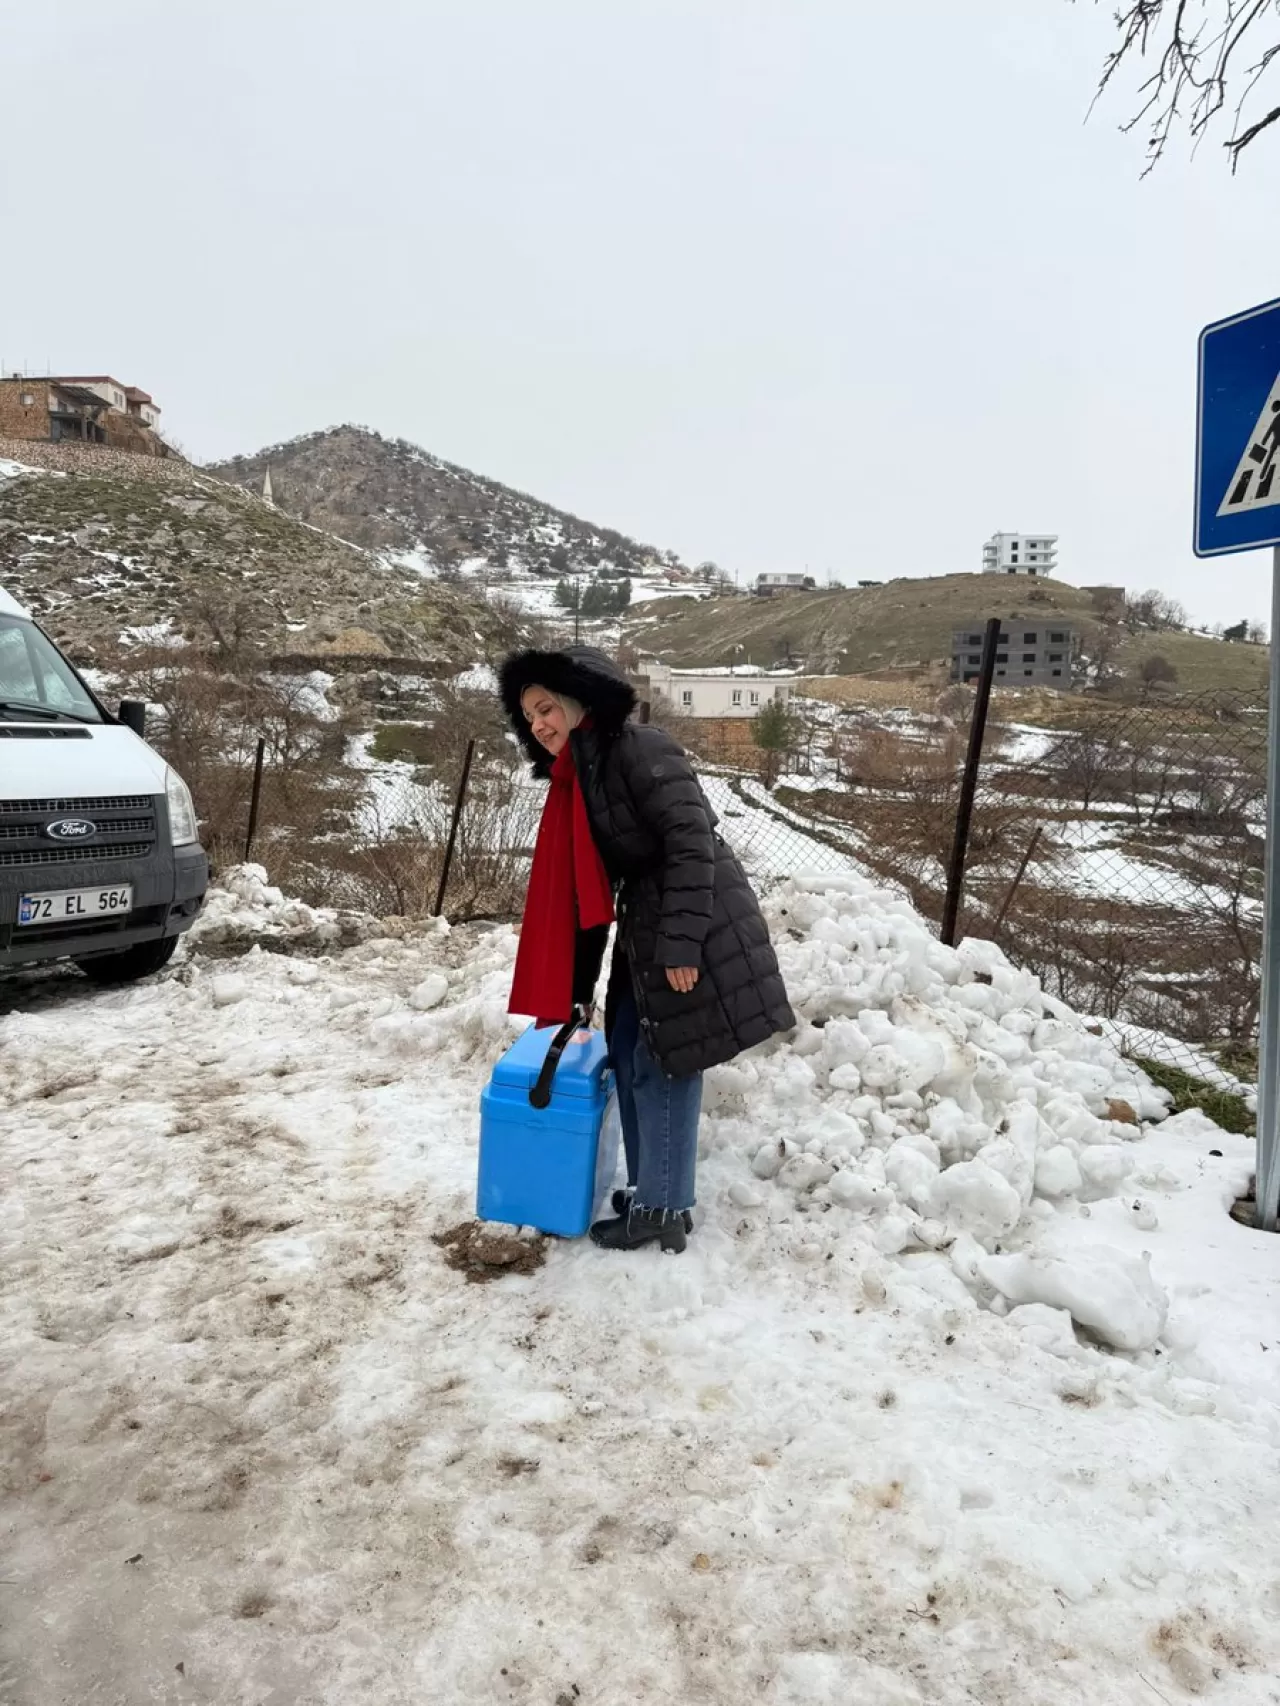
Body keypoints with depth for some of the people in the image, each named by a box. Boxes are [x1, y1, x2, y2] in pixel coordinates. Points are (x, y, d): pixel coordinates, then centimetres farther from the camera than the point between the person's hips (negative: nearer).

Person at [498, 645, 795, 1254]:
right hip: (645, 931, 9)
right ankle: (651, 1190, 30)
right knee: (628, 1055, 15)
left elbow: (691, 842, -22)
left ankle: (663, 1210, 13)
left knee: (665, 1067, -1)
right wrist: (576, 991, 14)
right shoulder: (575, 780, 12)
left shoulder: (641, 749, -15)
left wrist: (680, 945, -25)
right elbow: (584, 888, 14)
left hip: (698, 929, -9)